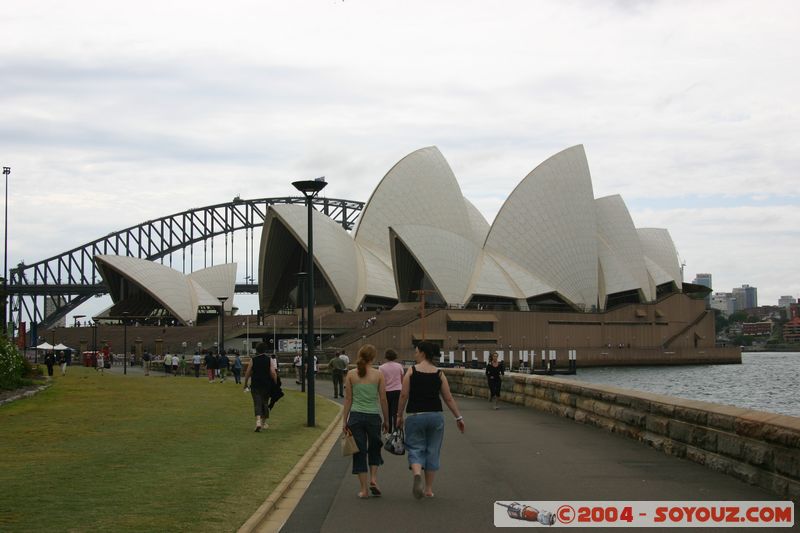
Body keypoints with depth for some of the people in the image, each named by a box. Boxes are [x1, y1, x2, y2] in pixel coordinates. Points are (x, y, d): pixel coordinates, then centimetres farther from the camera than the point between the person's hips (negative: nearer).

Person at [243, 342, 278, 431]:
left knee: (257, 403, -4)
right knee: (265, 403, 15)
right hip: (266, 385, 1)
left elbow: (247, 373, 1)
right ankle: (264, 423, 24)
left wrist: (245, 384, 12)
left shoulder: (253, 360, -1)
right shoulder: (269, 359, -1)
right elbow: (273, 373, -8)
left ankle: (258, 421, -26)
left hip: (255, 385, -1)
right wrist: (276, 384, 0)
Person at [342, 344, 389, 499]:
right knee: (374, 449, 21)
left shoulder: (351, 374, -1)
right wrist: (386, 420, 10)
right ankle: (373, 479, 4)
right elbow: (383, 400, 0)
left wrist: (344, 420, 7)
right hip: (373, 416, -1)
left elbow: (348, 399, 1)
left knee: (359, 452, 7)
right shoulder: (378, 375, -4)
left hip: (356, 416, 1)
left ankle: (364, 489, 6)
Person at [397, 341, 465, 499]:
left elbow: (404, 395, -6)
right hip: (436, 415, 2)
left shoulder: (411, 371, -4)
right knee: (432, 451, 12)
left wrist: (399, 415, 3)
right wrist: (459, 417, 9)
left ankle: (417, 474, -26)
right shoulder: (439, 374, 3)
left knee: (415, 449, 5)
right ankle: (429, 489, 18)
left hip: (415, 415, -2)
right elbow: (449, 399, 2)